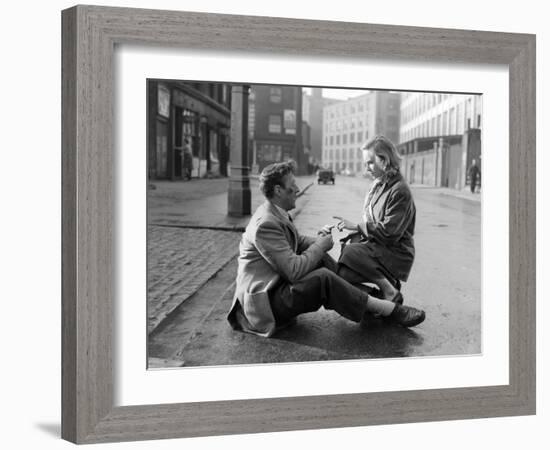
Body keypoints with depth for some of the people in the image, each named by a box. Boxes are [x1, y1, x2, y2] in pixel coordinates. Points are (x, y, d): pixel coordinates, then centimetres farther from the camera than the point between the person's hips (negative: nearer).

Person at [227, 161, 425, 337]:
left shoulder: (277, 214, 8)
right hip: (264, 301, -10)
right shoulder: (266, 224, -24)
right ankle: (388, 310, -16)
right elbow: (294, 270, -26)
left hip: (275, 285, 10)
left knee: (320, 259, 2)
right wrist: (320, 245, -12)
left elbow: (298, 242, 18)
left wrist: (318, 239, -3)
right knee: (323, 278, -25)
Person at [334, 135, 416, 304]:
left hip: (395, 254, -8)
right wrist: (354, 235, 1)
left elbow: (389, 232, -20)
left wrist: (356, 227, -16)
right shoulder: (378, 186, 11)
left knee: (349, 253, -29)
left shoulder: (400, 191, -16)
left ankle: (390, 292, -15)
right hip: (376, 247, 8)